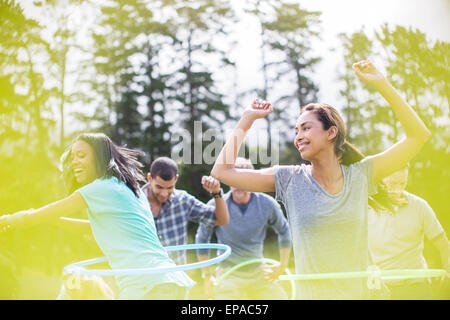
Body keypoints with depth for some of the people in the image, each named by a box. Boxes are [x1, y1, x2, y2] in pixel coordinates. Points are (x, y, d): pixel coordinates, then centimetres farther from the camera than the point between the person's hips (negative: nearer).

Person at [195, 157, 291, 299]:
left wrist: (282, 265, 9)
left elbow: (284, 231, 12)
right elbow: (202, 238, 3)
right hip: (229, 274, -3)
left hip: (258, 272, 3)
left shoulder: (267, 204, -6)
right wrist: (207, 274, 3)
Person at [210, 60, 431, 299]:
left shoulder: (360, 175, -1)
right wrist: (248, 119, 0)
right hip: (310, 293, -1)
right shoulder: (289, 180, -3)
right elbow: (222, 171, -6)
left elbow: (418, 135, 1)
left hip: (360, 293, 1)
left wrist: (381, 84, -3)